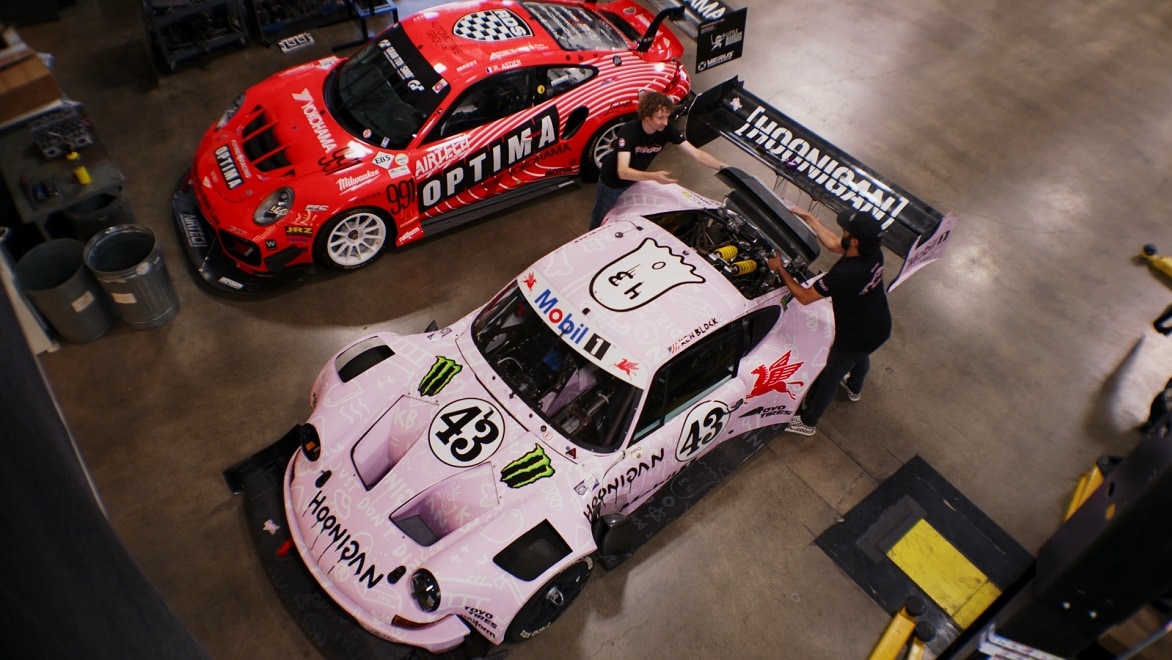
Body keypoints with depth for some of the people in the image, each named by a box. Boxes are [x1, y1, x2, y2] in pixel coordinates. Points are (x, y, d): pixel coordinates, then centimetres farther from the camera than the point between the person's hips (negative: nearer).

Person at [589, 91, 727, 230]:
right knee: (601, 218, 14)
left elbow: (697, 154, -23)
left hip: (635, 178, 4)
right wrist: (654, 176, -61)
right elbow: (622, 171, -47)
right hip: (612, 180, -4)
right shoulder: (628, 131, -38)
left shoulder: (667, 129, -24)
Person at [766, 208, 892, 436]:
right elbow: (833, 244, 1)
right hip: (880, 329, 7)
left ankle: (807, 422, 40)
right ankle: (854, 389, 71)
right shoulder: (874, 253, -17)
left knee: (828, 379, 16)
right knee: (861, 357, 39)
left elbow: (804, 296, -26)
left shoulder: (844, 275, -40)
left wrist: (780, 268, -16)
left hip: (854, 339, -7)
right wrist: (809, 217, 1)